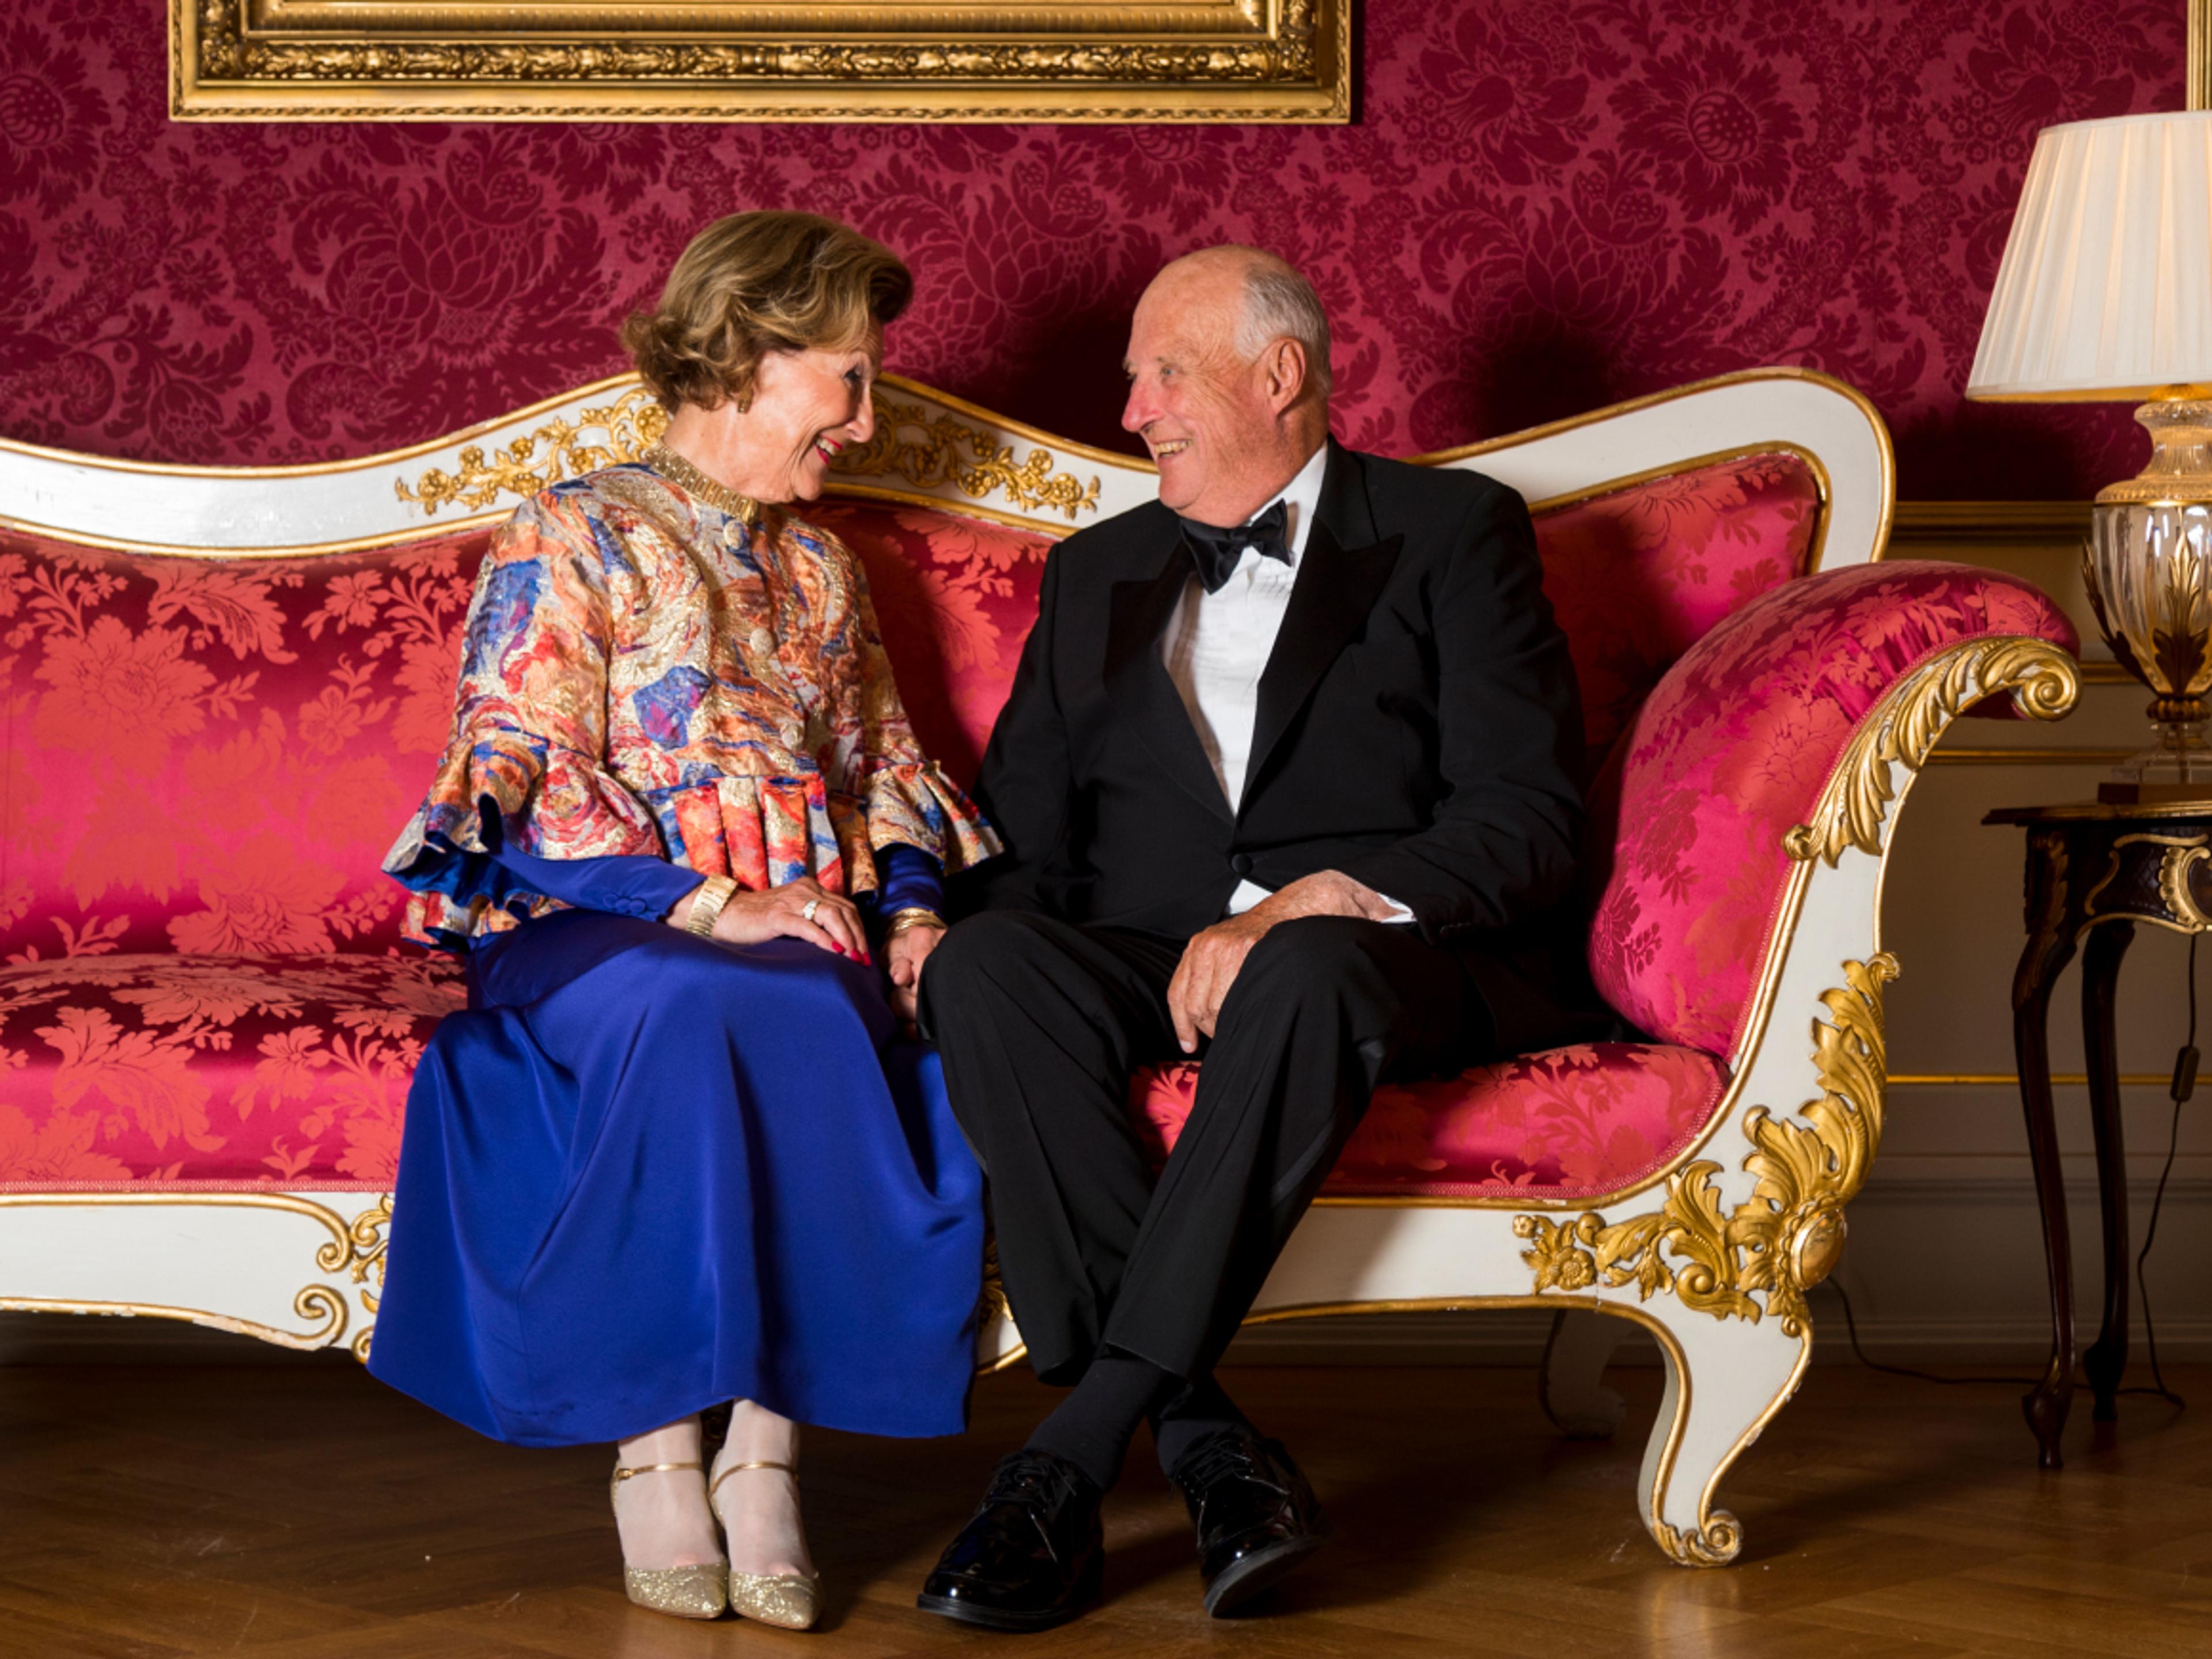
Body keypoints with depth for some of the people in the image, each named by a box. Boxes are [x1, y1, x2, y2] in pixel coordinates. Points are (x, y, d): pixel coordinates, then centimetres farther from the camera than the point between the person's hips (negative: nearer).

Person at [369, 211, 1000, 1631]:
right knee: (698, 1010, -39)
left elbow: (889, 770, 26)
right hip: (596, 928, -4)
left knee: (849, 1035, -32)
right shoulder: (571, 539, 5)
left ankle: (765, 1443, -30)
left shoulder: (821, 570, 25)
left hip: (804, 932, 4)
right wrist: (711, 903, -16)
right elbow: (519, 782, -6)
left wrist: (912, 909, 4)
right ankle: (656, 1445, -30)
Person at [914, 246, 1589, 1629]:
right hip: (1148, 967, 4)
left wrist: (1309, 904, -19)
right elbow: (1023, 830, 19)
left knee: (1308, 973, -40)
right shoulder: (1096, 575, 26)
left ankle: (1076, 1453, -38)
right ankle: (1204, 1439, -35)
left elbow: (1528, 823, -3)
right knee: (981, 971, -30)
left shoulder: (1454, 531, 10)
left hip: (1408, 958, -4)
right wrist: (961, 920, -6)